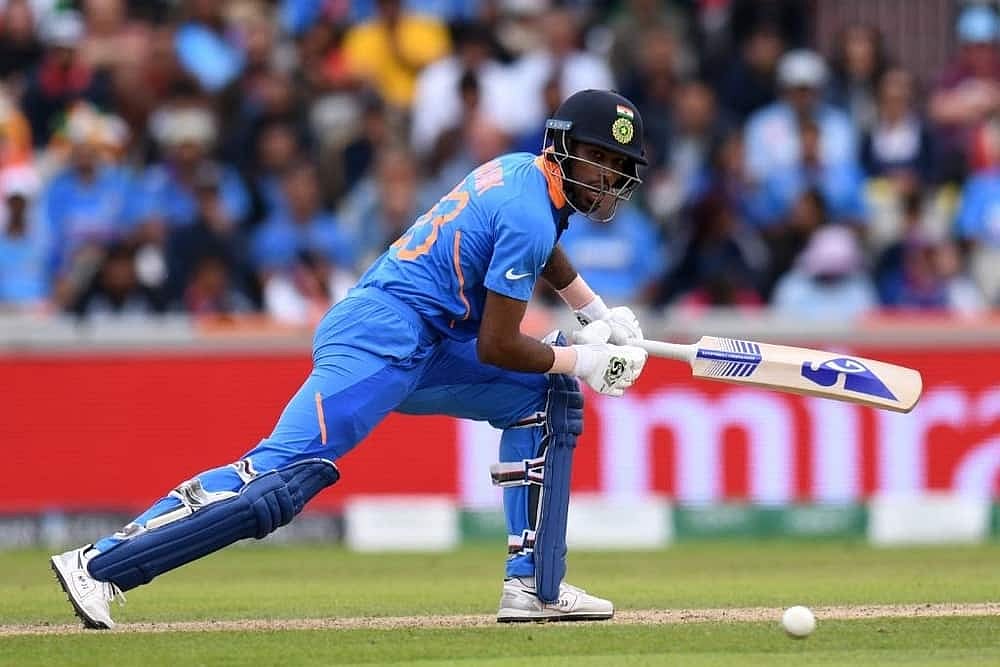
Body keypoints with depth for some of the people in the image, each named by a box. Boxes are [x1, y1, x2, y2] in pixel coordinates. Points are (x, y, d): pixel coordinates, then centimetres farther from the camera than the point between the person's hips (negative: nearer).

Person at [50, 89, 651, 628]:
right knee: (282, 475, -22)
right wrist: (583, 361, 0)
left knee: (544, 396, 13)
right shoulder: (530, 215, -12)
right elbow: (497, 346, -11)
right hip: (379, 343, -11)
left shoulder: (522, 171, 18)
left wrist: (599, 315, 38)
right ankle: (100, 565, -25)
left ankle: (534, 585, 6)